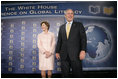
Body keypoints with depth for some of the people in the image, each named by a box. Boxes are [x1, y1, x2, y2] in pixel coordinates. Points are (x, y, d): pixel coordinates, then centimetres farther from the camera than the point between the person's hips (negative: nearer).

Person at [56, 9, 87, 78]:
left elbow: (83, 38, -2)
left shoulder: (79, 25, 6)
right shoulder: (62, 27, 16)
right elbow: (59, 40, 16)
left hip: (75, 54, -3)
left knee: (77, 74, 1)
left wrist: (83, 50, -13)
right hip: (64, 55, 3)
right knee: (65, 74, 8)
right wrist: (57, 51, 12)